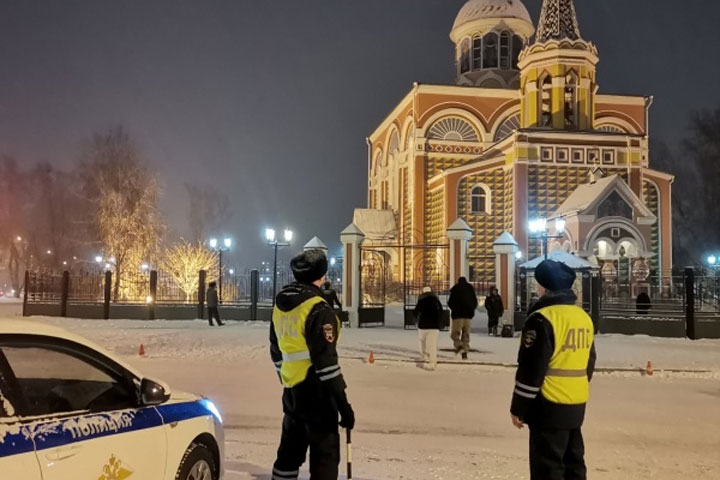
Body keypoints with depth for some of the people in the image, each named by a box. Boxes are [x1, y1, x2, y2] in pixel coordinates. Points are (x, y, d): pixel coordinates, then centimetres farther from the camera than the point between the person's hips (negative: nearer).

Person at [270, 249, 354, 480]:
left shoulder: (280, 305, 8)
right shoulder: (318, 309, -18)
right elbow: (326, 362, -21)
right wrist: (343, 403, -17)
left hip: (292, 390, 8)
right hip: (315, 392, -8)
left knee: (291, 447, 20)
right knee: (325, 453, 0)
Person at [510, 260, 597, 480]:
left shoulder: (543, 318, -16)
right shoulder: (584, 317, 10)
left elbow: (531, 369, -17)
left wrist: (519, 408, -9)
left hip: (550, 406, -8)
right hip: (576, 404, 8)